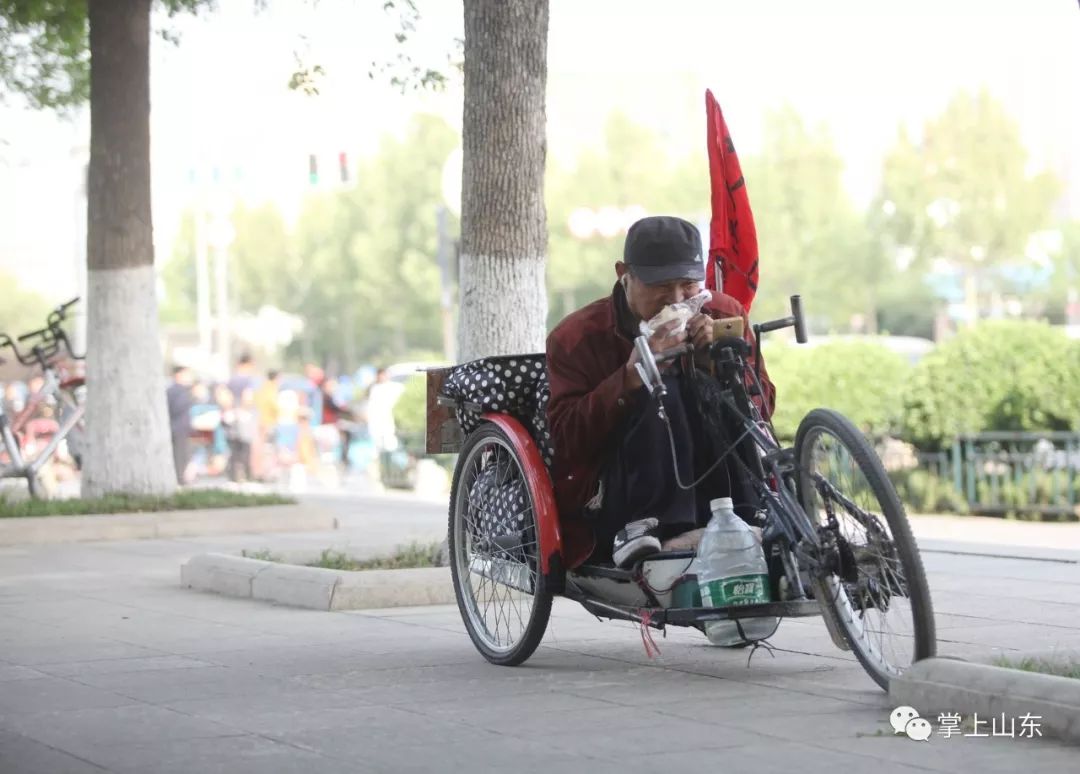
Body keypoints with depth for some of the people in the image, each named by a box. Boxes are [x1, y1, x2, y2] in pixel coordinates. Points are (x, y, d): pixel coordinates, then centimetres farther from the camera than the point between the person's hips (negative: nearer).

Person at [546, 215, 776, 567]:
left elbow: (762, 407, 2)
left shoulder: (724, 316, 5)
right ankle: (645, 525, -35)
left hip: (710, 495, 3)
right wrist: (630, 377, -27)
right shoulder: (576, 337, -6)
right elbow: (566, 439, -16)